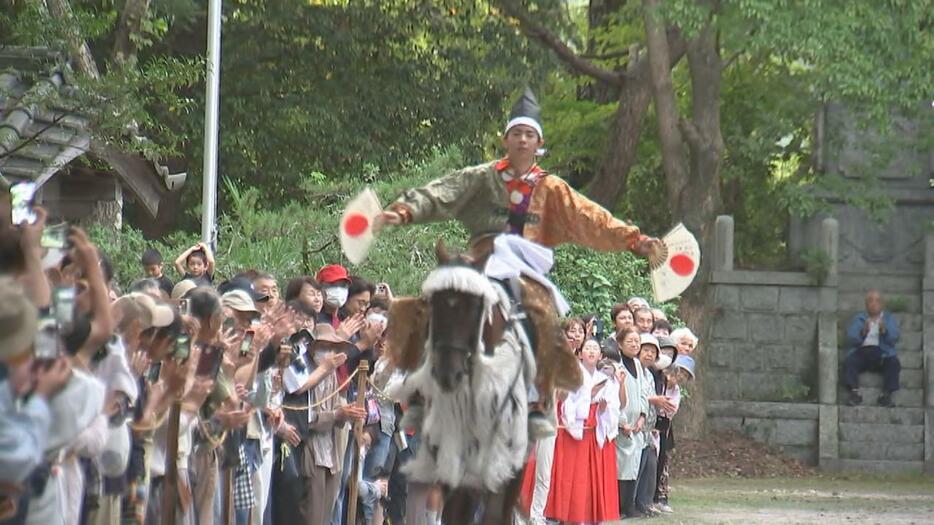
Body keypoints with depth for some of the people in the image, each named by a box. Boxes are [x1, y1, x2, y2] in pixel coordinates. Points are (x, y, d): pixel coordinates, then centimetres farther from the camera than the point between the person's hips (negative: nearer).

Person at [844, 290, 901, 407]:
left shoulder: (889, 319, 21)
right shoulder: (859, 318, 21)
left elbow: (895, 338, 3)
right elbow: (850, 338, 4)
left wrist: (884, 331, -17)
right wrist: (863, 332, -17)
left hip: (882, 353, 0)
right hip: (862, 351, 0)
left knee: (894, 363, -31)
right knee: (848, 361, -31)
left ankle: (886, 395, -38)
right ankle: (855, 392, -39)